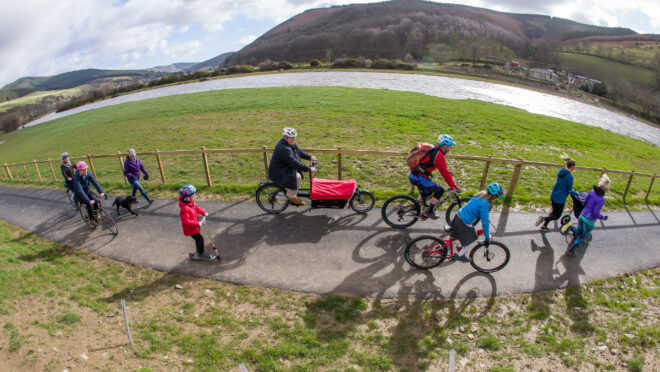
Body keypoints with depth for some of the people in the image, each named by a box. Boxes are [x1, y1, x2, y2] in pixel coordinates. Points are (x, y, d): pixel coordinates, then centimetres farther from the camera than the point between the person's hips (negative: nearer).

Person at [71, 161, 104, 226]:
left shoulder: (88, 174, -16)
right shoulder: (76, 178, -30)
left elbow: (95, 182, -25)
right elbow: (80, 191, -39)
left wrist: (101, 192, -40)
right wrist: (88, 201, -48)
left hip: (88, 190, 4)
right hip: (79, 194, -4)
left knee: (95, 199, -21)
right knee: (89, 203, -25)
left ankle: (95, 214, 5)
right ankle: (92, 219, -6)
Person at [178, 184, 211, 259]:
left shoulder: (191, 203, -4)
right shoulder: (185, 209, -33)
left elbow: (197, 208, 16)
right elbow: (186, 221, -34)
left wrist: (203, 212, 2)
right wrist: (197, 224, -33)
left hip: (194, 227, 10)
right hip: (190, 229, -10)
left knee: (198, 239, 22)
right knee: (200, 239, -4)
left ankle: (198, 252, 40)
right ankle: (200, 254, 14)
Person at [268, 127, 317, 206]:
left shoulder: (290, 143, 2)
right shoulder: (283, 149, -30)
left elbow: (299, 151, 14)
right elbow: (294, 163, -32)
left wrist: (310, 157, 3)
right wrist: (309, 169, -29)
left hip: (286, 168, 10)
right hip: (278, 173, -10)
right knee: (297, 177, -24)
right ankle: (291, 196, -7)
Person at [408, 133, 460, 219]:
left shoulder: (434, 149, 11)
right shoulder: (438, 155, -17)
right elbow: (445, 173, -16)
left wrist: (449, 173, 31)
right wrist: (455, 187, -9)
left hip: (413, 176, 9)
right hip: (419, 178, -9)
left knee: (428, 191, 28)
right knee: (440, 190, 1)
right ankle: (428, 212, 7)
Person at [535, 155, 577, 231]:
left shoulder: (561, 171, 0)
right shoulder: (569, 176, -22)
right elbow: (570, 190, -13)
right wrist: (576, 193, 5)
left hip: (553, 195, 8)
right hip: (560, 198, -8)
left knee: (554, 212, 24)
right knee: (557, 216, 9)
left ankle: (544, 226, 24)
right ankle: (544, 218, -13)